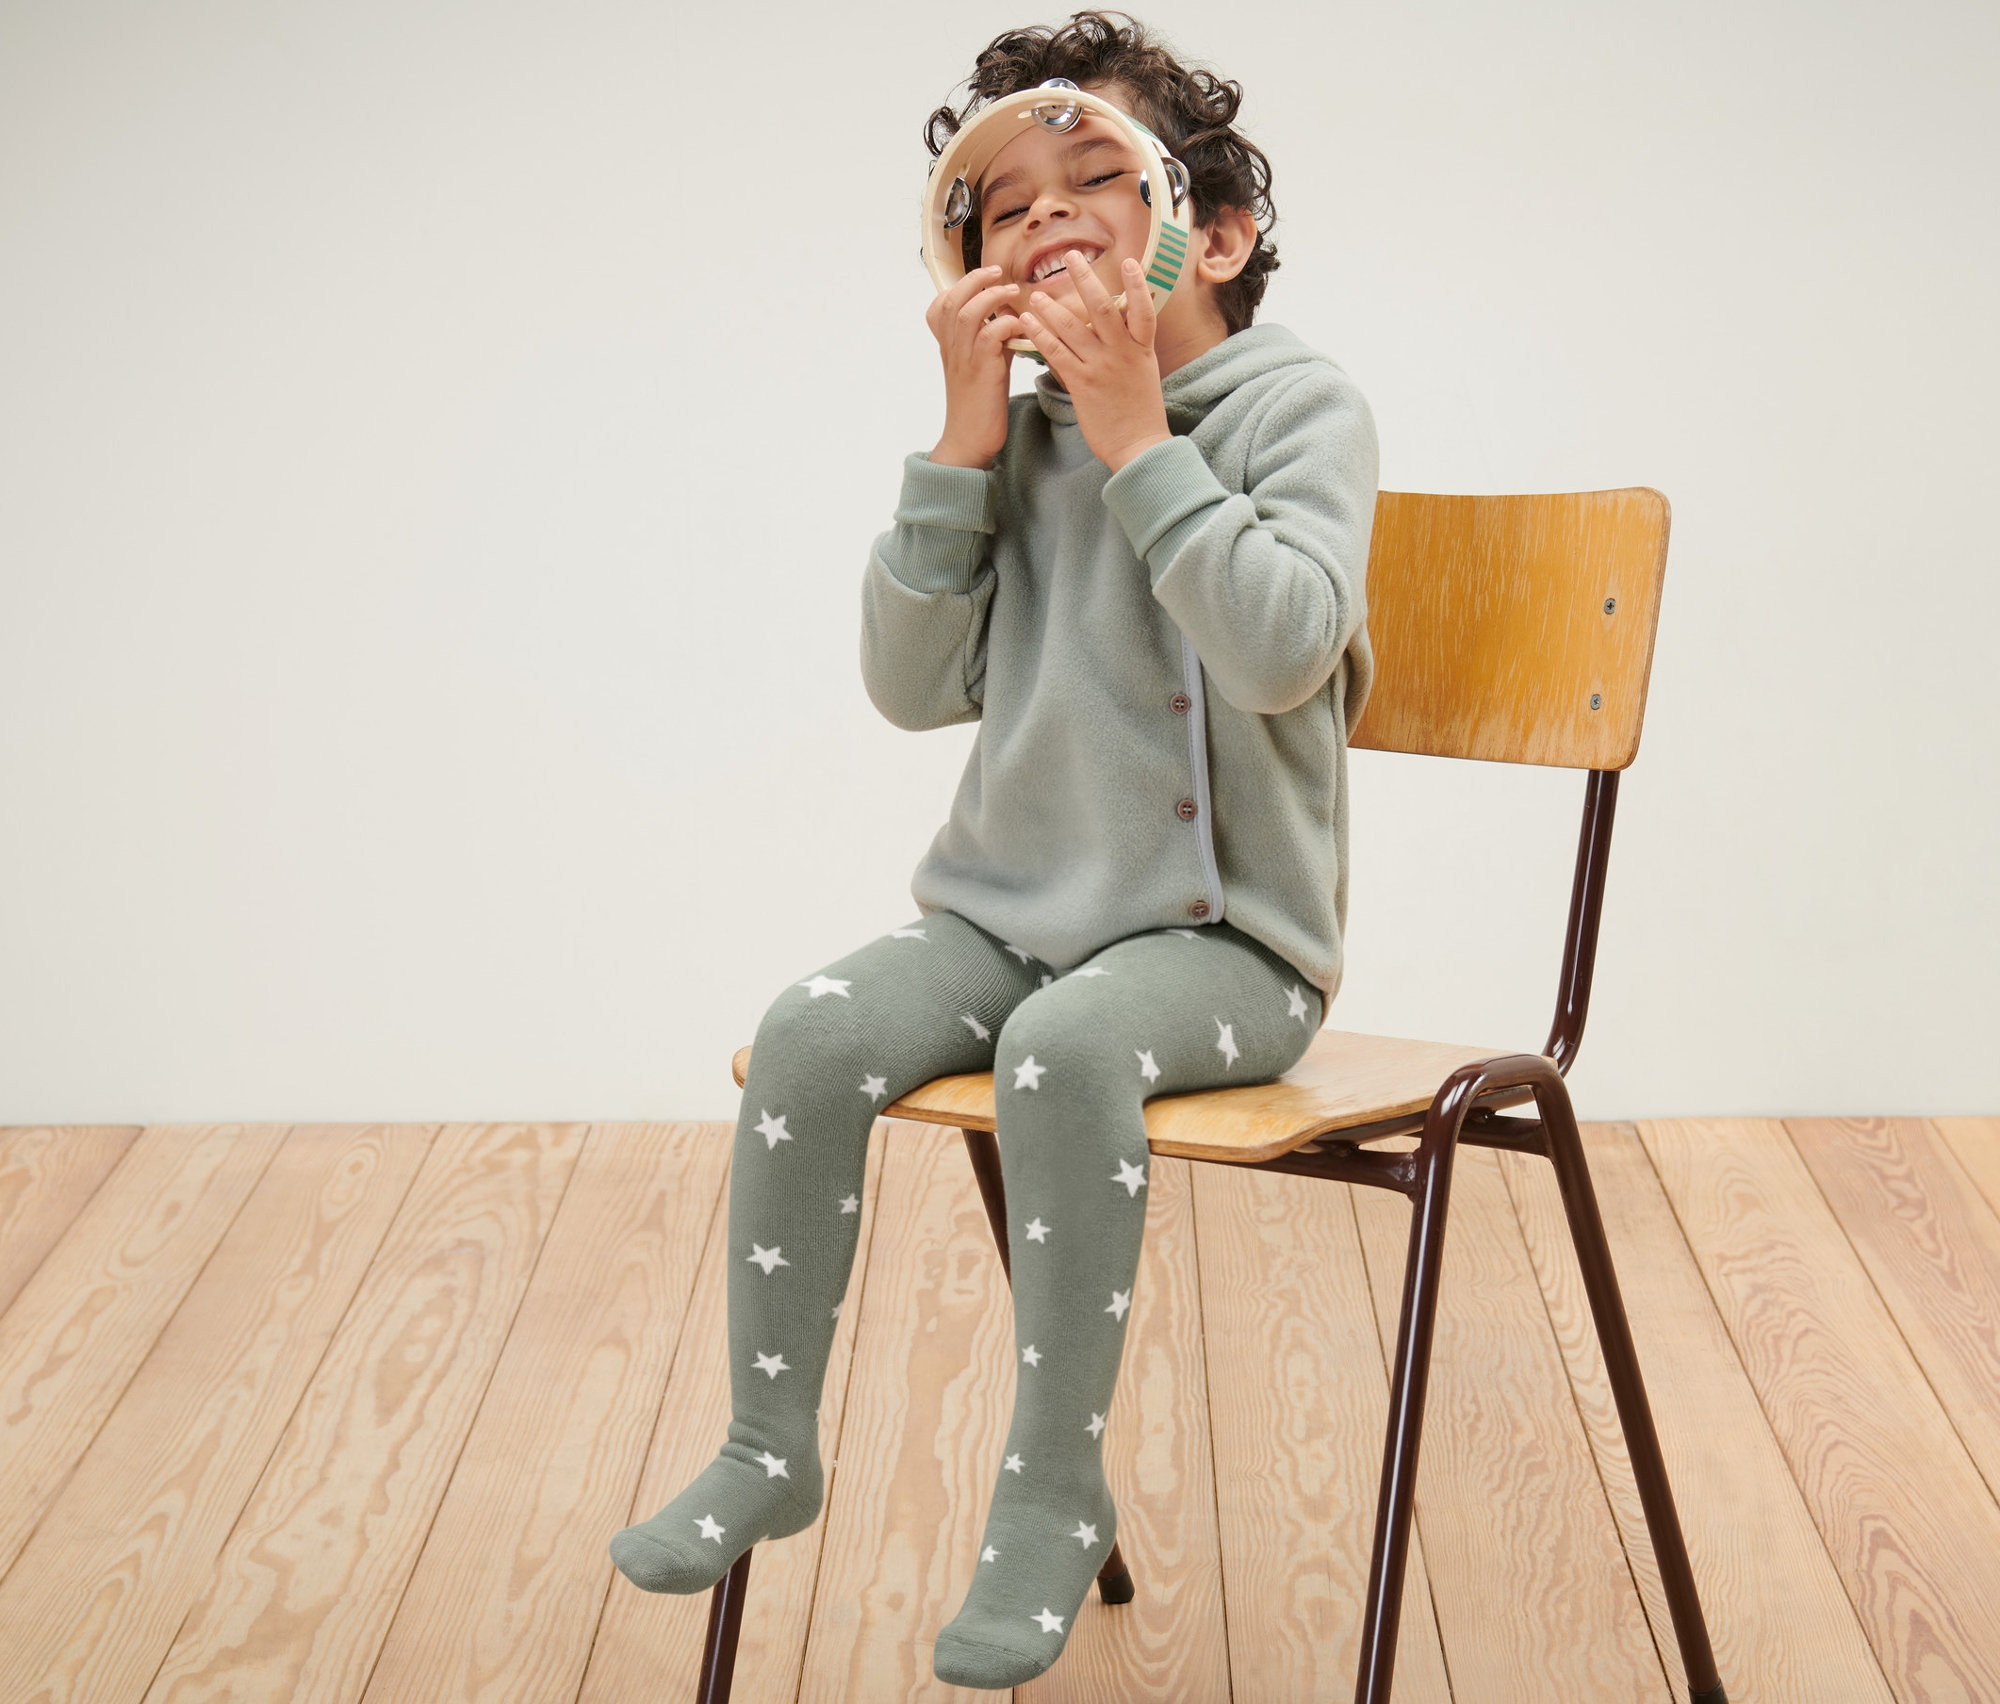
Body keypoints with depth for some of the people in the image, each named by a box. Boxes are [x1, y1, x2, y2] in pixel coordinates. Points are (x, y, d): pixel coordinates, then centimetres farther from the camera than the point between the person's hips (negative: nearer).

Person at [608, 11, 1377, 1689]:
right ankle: (769, 1452, -4)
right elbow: (913, 682, 2)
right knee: (814, 1029, -20)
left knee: (1067, 1043, -34)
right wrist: (968, 434, -5)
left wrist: (1136, 433, -18)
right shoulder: (1021, 435, 9)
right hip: (1009, 908, 5)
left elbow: (1281, 647, -22)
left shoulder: (1300, 407, -5)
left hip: (1223, 936, -5)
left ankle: (1056, 1487, -19)